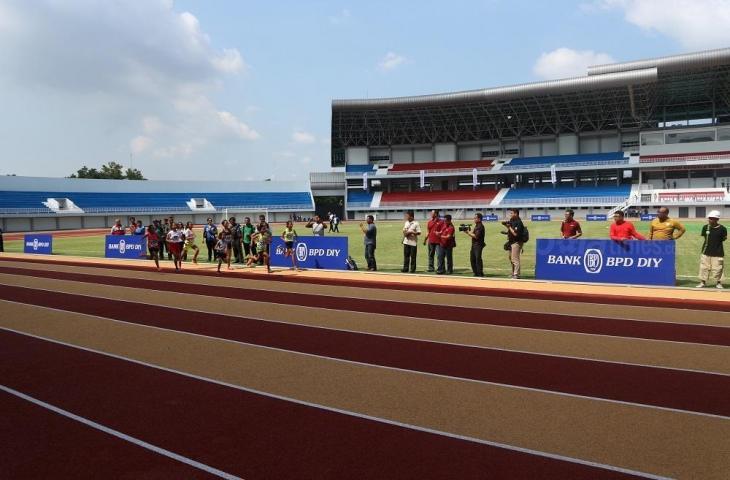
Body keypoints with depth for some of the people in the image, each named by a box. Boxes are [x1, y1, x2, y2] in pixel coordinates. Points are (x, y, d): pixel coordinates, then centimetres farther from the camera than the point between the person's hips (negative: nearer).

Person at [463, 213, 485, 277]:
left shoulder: (480, 226, -13)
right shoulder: (476, 226, 17)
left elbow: (476, 236, -20)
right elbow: (472, 233, 15)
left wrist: (468, 232, -12)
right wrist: (467, 231, 0)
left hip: (478, 245, -10)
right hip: (474, 245, 10)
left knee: (478, 259, -8)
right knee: (472, 259, 11)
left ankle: (480, 273, -3)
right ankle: (476, 273, 19)